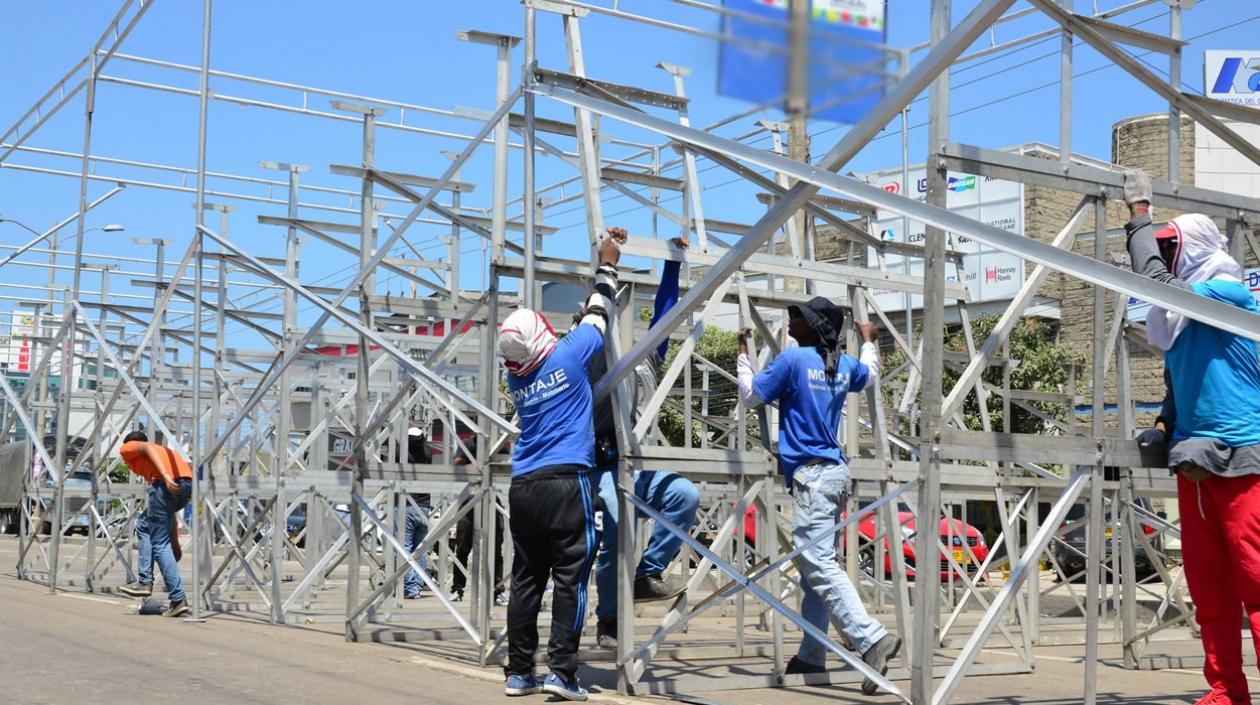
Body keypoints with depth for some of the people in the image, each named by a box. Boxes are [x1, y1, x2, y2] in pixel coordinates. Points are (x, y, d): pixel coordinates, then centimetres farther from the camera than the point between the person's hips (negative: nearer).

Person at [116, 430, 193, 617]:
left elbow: (148, 447, -4)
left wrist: (166, 476, -17)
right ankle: (145, 581, 20)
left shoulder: (127, 448, 25)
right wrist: (174, 543, 40)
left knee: (160, 544, 1)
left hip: (166, 483, -7)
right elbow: (170, 516, 38)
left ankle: (178, 600, -2)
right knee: (144, 528, 26)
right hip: (187, 483, 7)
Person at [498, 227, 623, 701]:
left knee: (525, 580, 9)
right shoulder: (569, 356, -4)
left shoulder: (515, 378, 12)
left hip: (523, 486, 6)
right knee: (569, 579, -4)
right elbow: (598, 314, 11)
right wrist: (607, 264, 24)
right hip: (566, 483, -6)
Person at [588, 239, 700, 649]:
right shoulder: (590, 358, 6)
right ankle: (608, 621, 4)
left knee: (685, 494, -24)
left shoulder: (645, 358, 20)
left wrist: (673, 261, 22)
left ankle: (647, 575, -12)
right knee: (617, 539, -17)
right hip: (608, 466, -5)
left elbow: (664, 308, 21)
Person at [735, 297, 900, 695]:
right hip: (834, 472, 8)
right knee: (815, 566, 12)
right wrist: (869, 341, 53)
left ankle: (872, 639, -26)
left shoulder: (792, 360, -9)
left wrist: (743, 352, 13)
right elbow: (870, 373, 35)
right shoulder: (845, 365, 12)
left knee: (819, 566, -14)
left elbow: (750, 396, 1)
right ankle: (811, 656, 15)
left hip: (810, 475, -8)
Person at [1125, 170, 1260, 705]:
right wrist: (1165, 425, 8)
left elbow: (1154, 280, -20)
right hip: (1194, 461, 8)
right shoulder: (1179, 312, 17)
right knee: (1208, 587, 8)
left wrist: (1139, 215, -11)